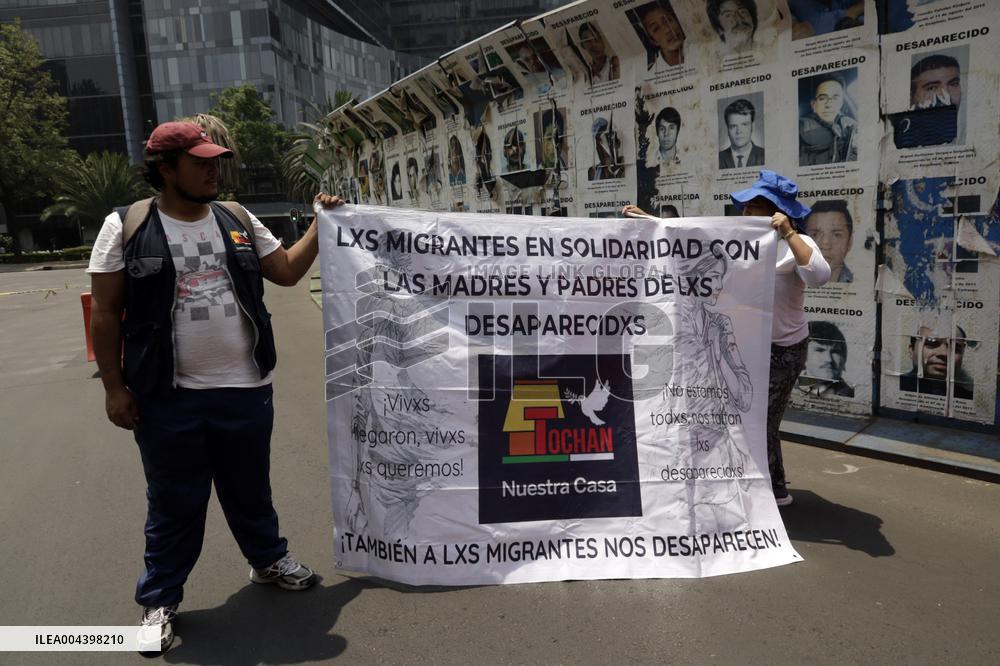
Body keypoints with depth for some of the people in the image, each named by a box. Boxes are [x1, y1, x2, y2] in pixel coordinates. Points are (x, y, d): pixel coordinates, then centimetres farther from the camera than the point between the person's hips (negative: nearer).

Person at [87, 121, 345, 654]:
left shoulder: (237, 220, 5)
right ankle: (158, 600, 30)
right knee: (174, 503, 10)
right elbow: (106, 312, -4)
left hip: (245, 389, 3)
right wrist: (114, 387, -6)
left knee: (249, 487, 19)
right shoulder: (125, 226, -6)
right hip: (168, 396, -3)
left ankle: (268, 559, 42)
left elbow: (287, 271, 10)